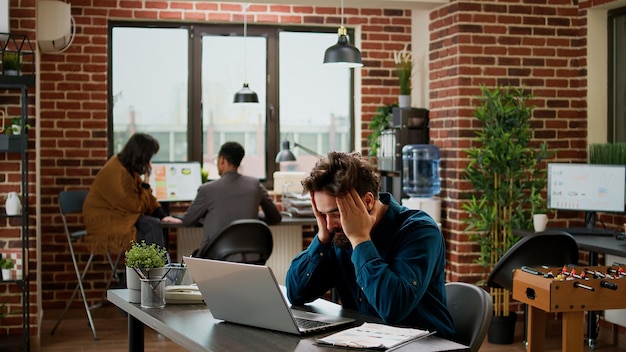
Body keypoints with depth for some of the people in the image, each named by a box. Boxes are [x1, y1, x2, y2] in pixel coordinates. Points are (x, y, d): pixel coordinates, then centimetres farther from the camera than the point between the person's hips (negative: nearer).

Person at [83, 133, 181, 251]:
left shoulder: (129, 166, 2)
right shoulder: (116, 173, -24)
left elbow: (147, 197, 12)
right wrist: (146, 182, -10)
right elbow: (136, 206, -17)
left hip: (121, 215, 8)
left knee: (154, 225, -16)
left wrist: (162, 215, 1)